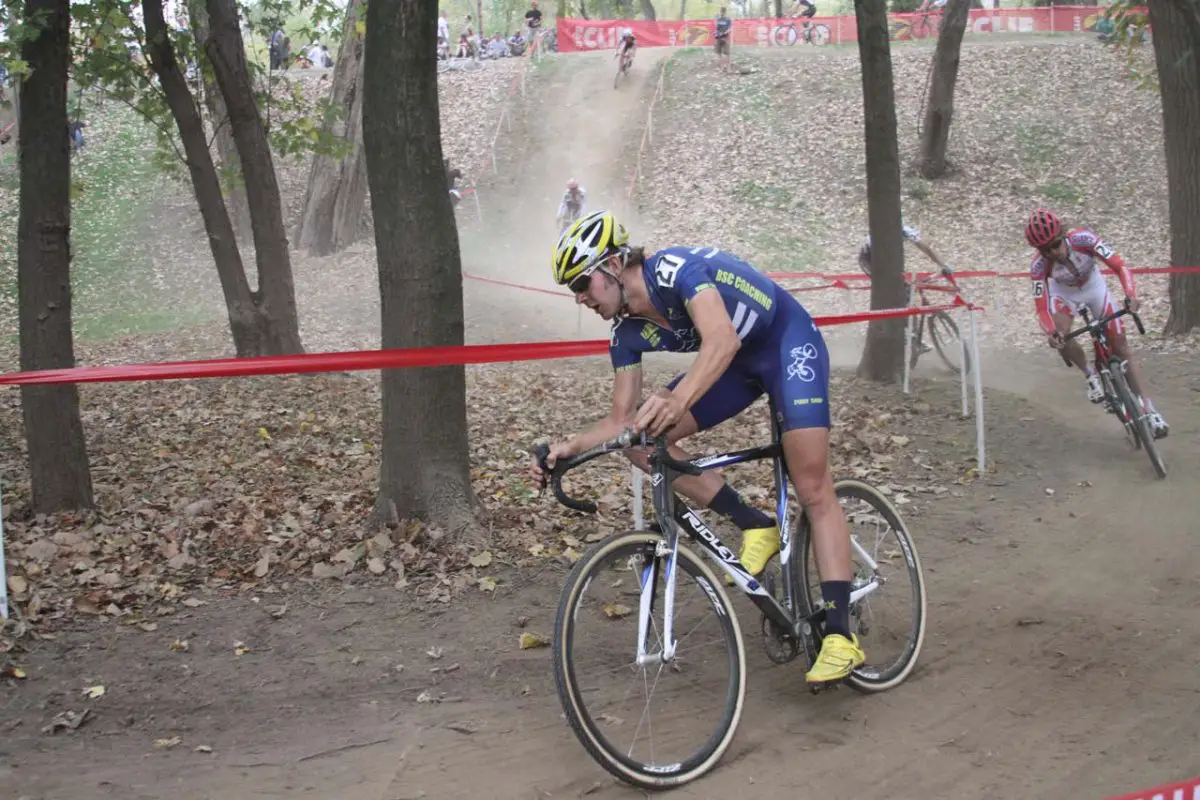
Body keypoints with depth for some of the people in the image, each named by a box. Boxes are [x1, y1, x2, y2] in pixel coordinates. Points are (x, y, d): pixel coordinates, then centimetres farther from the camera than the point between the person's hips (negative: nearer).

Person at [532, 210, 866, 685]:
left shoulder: (673, 270, -27)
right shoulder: (628, 333, -5)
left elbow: (722, 340, -43)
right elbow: (622, 420, -4)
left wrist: (677, 400, -58)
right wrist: (572, 447, -22)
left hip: (789, 342, -8)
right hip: (740, 364, 8)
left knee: (813, 489, -17)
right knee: (641, 439, -8)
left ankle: (840, 635, -16)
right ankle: (754, 528, -5)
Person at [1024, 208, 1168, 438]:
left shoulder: (1082, 239, -35)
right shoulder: (1039, 264, -33)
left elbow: (1120, 266, -36)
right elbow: (1041, 306, -32)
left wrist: (1130, 296, -54)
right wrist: (1050, 332, -52)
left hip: (1094, 286, 0)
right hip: (1063, 293, 0)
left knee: (1121, 347, -5)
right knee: (1060, 338, -30)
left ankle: (1150, 410, -3)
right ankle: (1090, 374, 0)